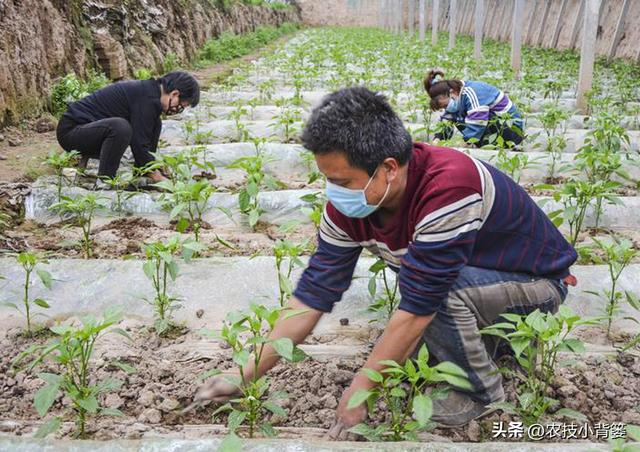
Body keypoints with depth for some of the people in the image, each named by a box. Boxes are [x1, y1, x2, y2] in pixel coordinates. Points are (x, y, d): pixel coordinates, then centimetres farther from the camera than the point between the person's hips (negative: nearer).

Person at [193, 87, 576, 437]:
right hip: (473, 273, 7)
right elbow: (312, 296, -13)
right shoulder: (349, 204, -17)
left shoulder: (448, 187, -39)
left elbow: (417, 309, -34)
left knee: (436, 291, -31)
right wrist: (246, 376, -13)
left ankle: (484, 391, -5)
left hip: (538, 278, -7)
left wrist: (360, 389, -25)